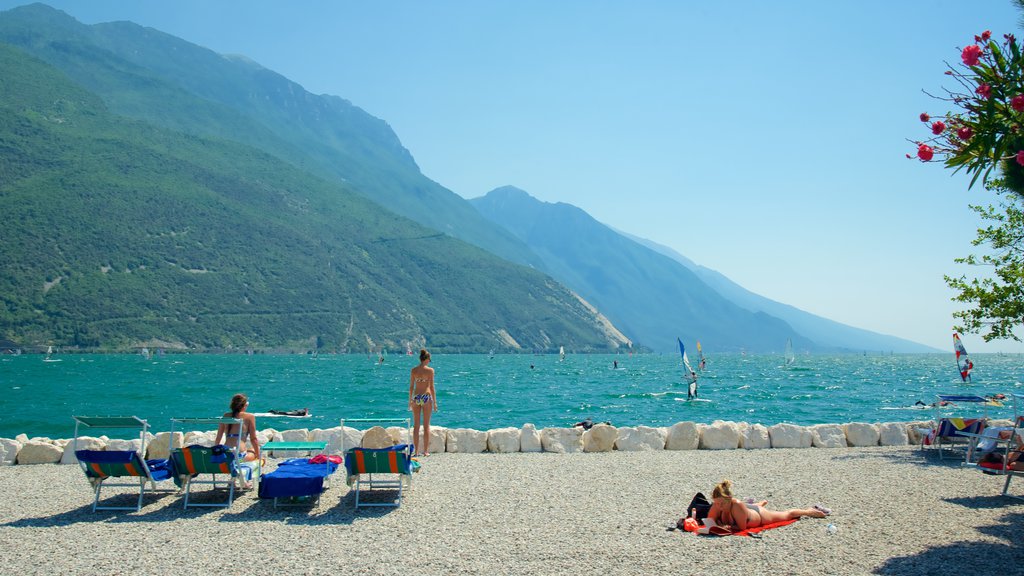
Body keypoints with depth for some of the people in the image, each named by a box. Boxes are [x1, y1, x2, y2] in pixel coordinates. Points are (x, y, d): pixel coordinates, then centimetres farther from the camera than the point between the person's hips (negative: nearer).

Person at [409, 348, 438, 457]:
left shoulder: (414, 370, 2)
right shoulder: (430, 370, -6)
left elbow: (411, 386, 5)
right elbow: (432, 387, -7)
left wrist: (410, 400, 14)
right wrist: (435, 402, -1)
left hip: (416, 398, 3)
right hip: (427, 397, -2)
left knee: (416, 426, 9)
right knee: (426, 425, 5)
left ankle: (416, 451, 10)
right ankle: (426, 451, 6)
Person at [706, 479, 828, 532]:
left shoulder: (737, 506, -47)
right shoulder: (716, 506, -34)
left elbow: (742, 527, -39)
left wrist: (725, 526, -40)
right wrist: (719, 524, -39)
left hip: (760, 515, -5)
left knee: (788, 514, 22)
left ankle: (811, 511, 49)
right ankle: (763, 502, 78)